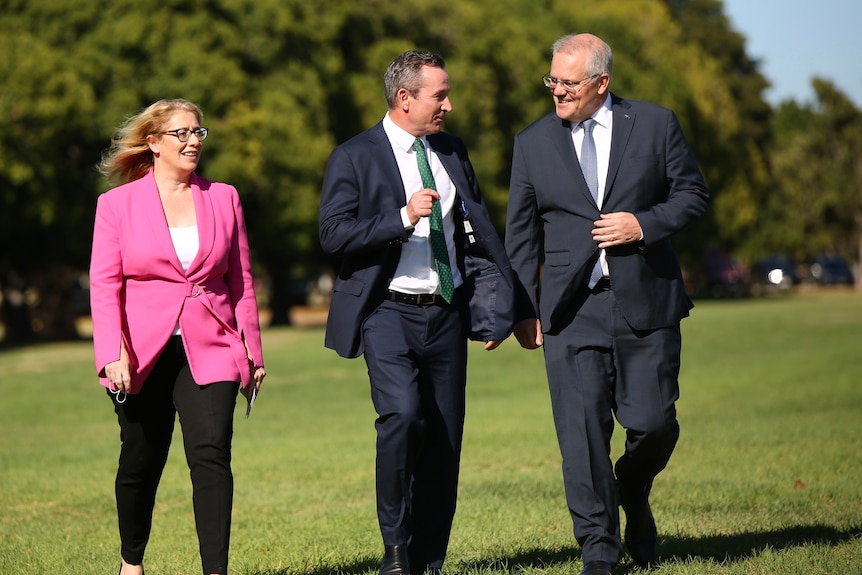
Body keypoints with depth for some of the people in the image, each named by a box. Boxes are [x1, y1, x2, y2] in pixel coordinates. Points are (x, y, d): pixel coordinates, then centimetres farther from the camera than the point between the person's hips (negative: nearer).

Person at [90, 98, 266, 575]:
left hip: (210, 351, 1)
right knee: (141, 462, 10)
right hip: (144, 353, -1)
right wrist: (113, 353, -13)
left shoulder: (223, 198, 9)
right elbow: (103, 284, -1)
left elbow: (241, 280, 12)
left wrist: (253, 352, 10)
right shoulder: (118, 203, 3)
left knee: (211, 455, -15)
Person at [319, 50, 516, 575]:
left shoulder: (453, 152, 13)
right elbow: (334, 234, -13)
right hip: (388, 311, -5)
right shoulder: (354, 158, -3)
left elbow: (479, 232, 20)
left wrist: (495, 308, 11)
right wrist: (404, 218, -22)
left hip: (446, 314, 5)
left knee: (445, 440, 5)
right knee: (404, 415, -24)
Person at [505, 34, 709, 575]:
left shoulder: (656, 124, 4)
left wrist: (644, 223, -10)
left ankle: (634, 494, 31)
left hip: (646, 303, 0)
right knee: (582, 432, -5)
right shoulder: (533, 143, 7)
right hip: (571, 310, 1)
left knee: (653, 423, -2)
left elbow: (693, 193, 8)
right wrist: (524, 308, 5)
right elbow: (521, 233, 10)